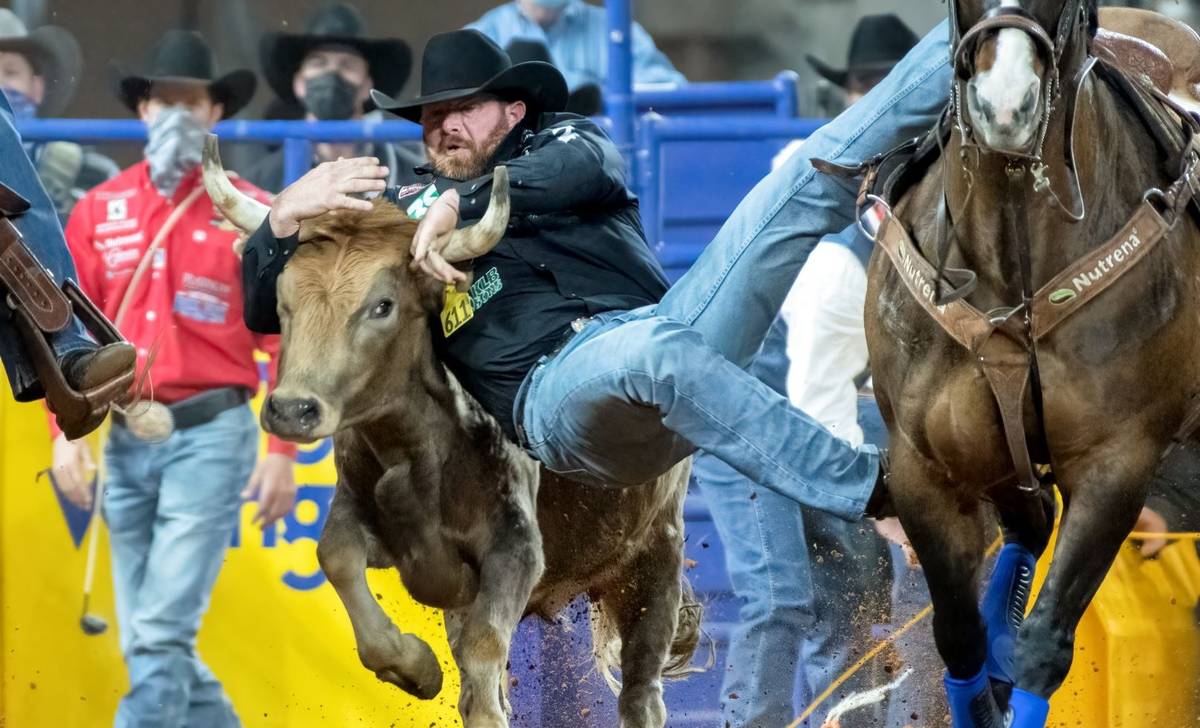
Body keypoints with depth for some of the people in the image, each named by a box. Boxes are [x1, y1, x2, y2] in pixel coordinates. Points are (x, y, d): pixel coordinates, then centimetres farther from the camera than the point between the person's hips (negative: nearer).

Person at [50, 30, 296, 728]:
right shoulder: (99, 210, 8)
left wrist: (282, 452, -5)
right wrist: (66, 431, -1)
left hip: (211, 435, -5)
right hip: (127, 437, 5)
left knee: (162, 636, -12)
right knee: (144, 638, 8)